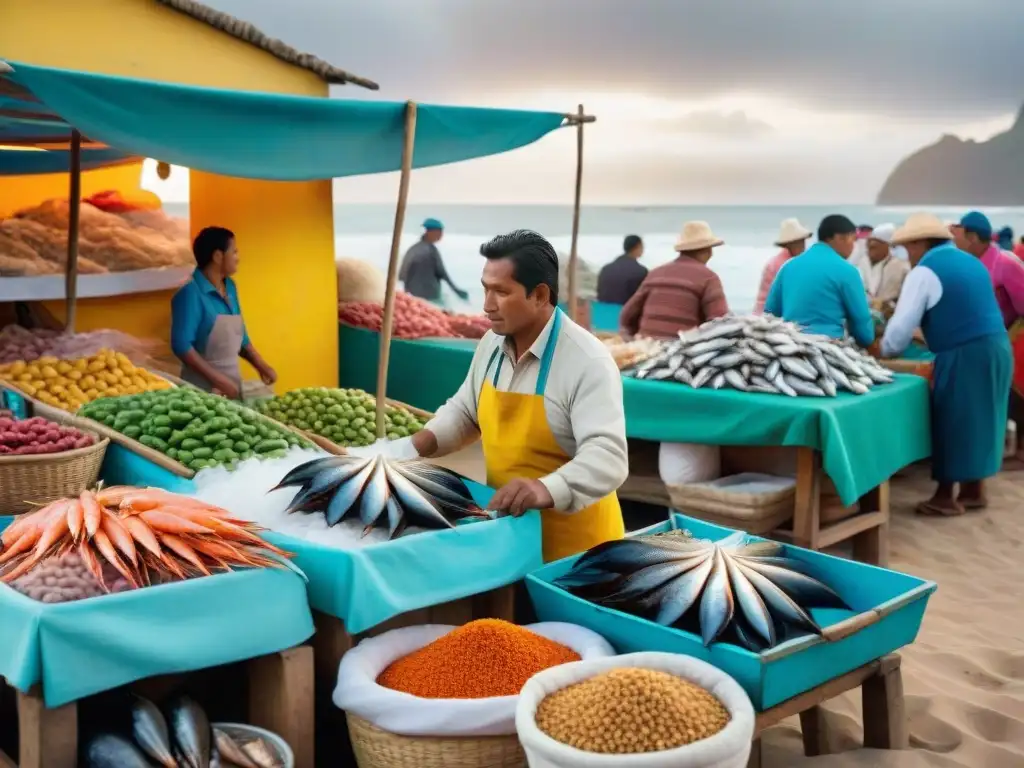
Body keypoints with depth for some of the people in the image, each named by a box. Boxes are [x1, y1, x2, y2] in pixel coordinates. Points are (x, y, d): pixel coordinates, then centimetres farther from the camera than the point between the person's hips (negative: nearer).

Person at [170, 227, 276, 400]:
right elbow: (181, 345, -20)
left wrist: (260, 365, 5)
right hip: (204, 386, -7)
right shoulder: (191, 294, -15)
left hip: (233, 381, 7)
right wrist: (217, 379, -21)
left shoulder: (230, 287, 8)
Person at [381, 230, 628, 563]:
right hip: (505, 524, 6)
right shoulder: (492, 343, 1)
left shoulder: (588, 362, -22)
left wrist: (548, 489, -48)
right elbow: (464, 411, 16)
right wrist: (421, 443, -2)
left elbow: (607, 457, -31)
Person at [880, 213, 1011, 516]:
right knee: (976, 418, 17)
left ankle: (946, 496, 10)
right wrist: (928, 337, 32)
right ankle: (974, 491, 25)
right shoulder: (971, 262, 17)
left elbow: (903, 322, -10)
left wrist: (885, 351, 8)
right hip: (994, 346, 8)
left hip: (963, 355, -8)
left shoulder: (924, 271, -8)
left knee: (953, 421, 2)